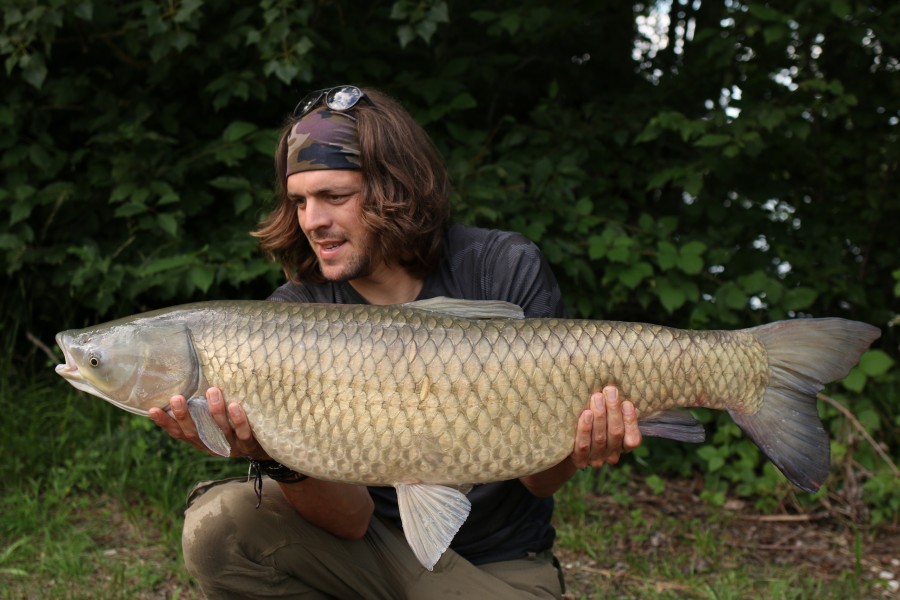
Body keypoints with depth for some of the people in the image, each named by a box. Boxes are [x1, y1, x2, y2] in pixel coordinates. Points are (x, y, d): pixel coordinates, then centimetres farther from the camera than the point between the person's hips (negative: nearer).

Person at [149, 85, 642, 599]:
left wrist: (568, 454, -33)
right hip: (372, 550, 2)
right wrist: (280, 460, -36)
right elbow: (352, 519, -16)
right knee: (217, 524, -23)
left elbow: (538, 484, -10)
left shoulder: (508, 271, -13)